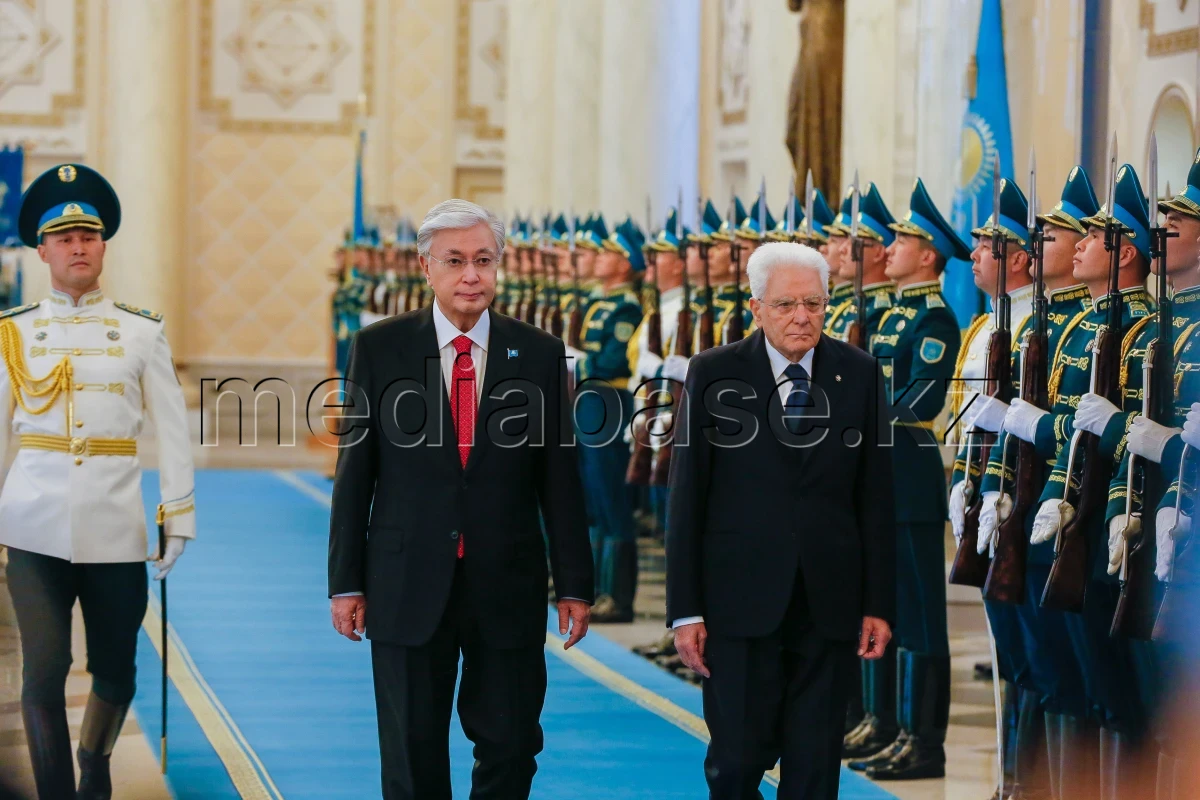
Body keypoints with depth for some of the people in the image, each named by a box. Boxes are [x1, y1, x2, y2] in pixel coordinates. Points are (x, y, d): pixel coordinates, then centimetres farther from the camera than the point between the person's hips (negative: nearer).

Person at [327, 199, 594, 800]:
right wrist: (346, 582, 0)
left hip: (508, 589, 1)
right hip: (408, 589, -1)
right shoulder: (378, 349, 1)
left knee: (510, 750, 5)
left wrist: (575, 585, 3)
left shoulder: (539, 355, 3)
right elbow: (354, 472, 3)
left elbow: (559, 477, 4)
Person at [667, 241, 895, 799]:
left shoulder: (859, 374, 5)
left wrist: (879, 605, 2)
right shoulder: (714, 374, 0)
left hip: (829, 603, 2)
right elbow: (687, 498, 0)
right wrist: (685, 610, -4)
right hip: (741, 601, -2)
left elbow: (875, 498, 6)